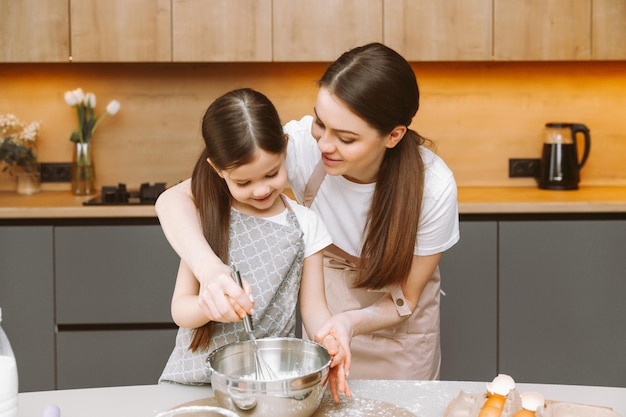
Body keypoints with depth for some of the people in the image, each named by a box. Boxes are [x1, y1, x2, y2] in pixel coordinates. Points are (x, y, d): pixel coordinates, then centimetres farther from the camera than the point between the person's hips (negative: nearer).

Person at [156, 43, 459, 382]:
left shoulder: (434, 188, -32)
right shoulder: (302, 143, -31)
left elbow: (405, 301, -18)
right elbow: (174, 199, -33)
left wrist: (352, 322, -39)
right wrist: (210, 269, -52)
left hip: (396, 325, -1)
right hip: (325, 314, 1)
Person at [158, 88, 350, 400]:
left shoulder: (305, 225, 5)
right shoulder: (206, 219, 2)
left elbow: (313, 308, 6)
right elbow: (180, 309, 2)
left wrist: (331, 341, -17)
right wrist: (209, 304, -22)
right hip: (198, 378, 0)